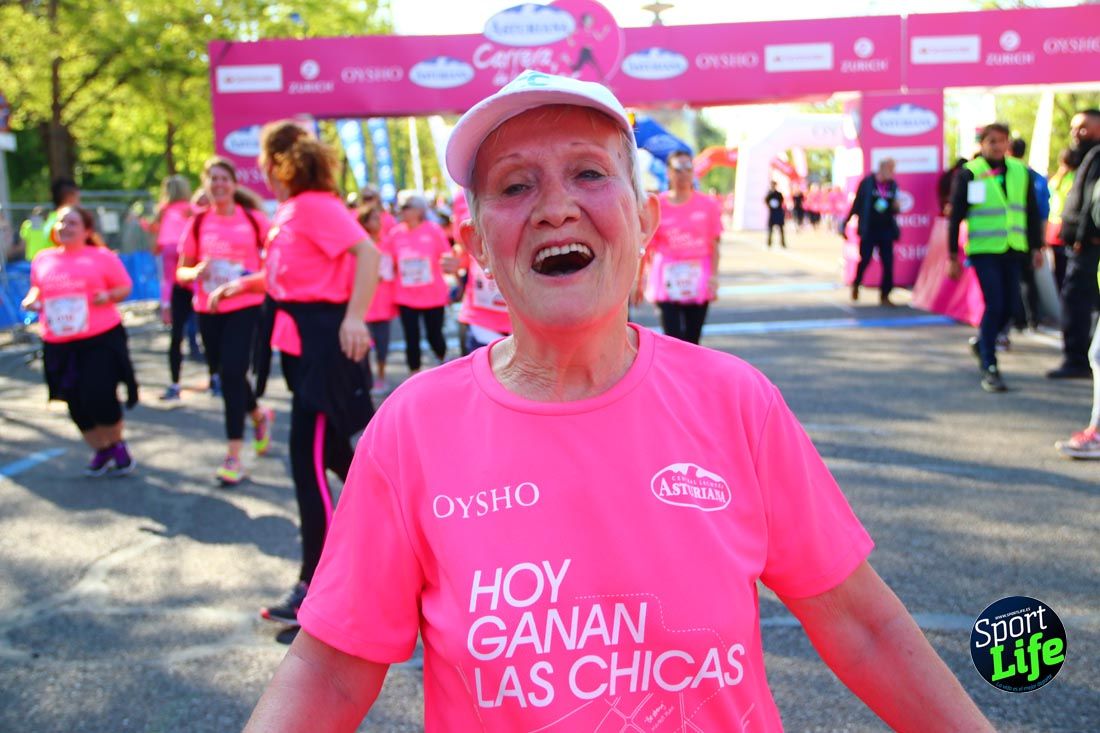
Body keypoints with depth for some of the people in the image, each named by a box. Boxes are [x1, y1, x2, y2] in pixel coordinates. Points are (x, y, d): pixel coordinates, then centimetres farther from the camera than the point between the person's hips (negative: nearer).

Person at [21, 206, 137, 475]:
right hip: (58, 345, 4)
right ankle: (101, 451, 30)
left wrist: (109, 296, -16)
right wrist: (31, 301, 1)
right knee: (77, 404, 8)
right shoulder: (42, 260, 10)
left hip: (101, 339, -4)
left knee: (100, 396, -10)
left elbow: (125, 287, 4)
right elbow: (37, 289, 23)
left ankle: (118, 446, 17)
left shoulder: (102, 257, -1)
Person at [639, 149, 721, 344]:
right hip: (667, 281, -1)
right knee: (672, 339, -8)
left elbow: (714, 245, 3)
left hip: (698, 281, 2)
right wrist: (640, 280, 4)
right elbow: (646, 247, 3)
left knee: (692, 340, 9)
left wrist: (714, 276, -7)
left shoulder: (708, 204, 2)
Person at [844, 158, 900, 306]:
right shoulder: (867, 182, -7)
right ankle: (856, 285, 30)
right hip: (869, 230, -3)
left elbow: (893, 208, 13)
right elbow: (857, 204, -2)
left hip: (886, 230, 3)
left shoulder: (893, 185, 4)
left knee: (888, 263, -1)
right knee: (865, 260, 2)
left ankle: (884, 295, 9)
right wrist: (845, 223, -3)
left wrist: (895, 207, -10)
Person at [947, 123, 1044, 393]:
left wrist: (1036, 246, 8)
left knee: (1009, 306, 7)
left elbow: (1032, 212, 13)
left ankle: (981, 342, 34)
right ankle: (989, 368, -3)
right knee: (994, 305, -12)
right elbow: (955, 217, -3)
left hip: (1013, 250, 5)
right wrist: (953, 256, -5)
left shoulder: (1020, 171, 8)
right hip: (984, 250, -5)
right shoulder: (969, 174, -5)